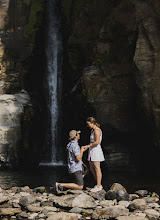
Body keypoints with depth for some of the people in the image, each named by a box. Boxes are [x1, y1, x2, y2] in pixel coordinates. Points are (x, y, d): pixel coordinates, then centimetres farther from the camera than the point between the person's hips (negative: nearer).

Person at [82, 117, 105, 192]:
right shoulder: (93, 130, 15)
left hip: (96, 150, -10)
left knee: (97, 169, -5)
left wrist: (88, 146, -15)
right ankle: (98, 184, 18)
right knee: (92, 169, 12)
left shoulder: (97, 130, -14)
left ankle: (98, 186, -1)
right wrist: (87, 147, 11)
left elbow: (97, 142, -21)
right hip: (92, 151, 10)